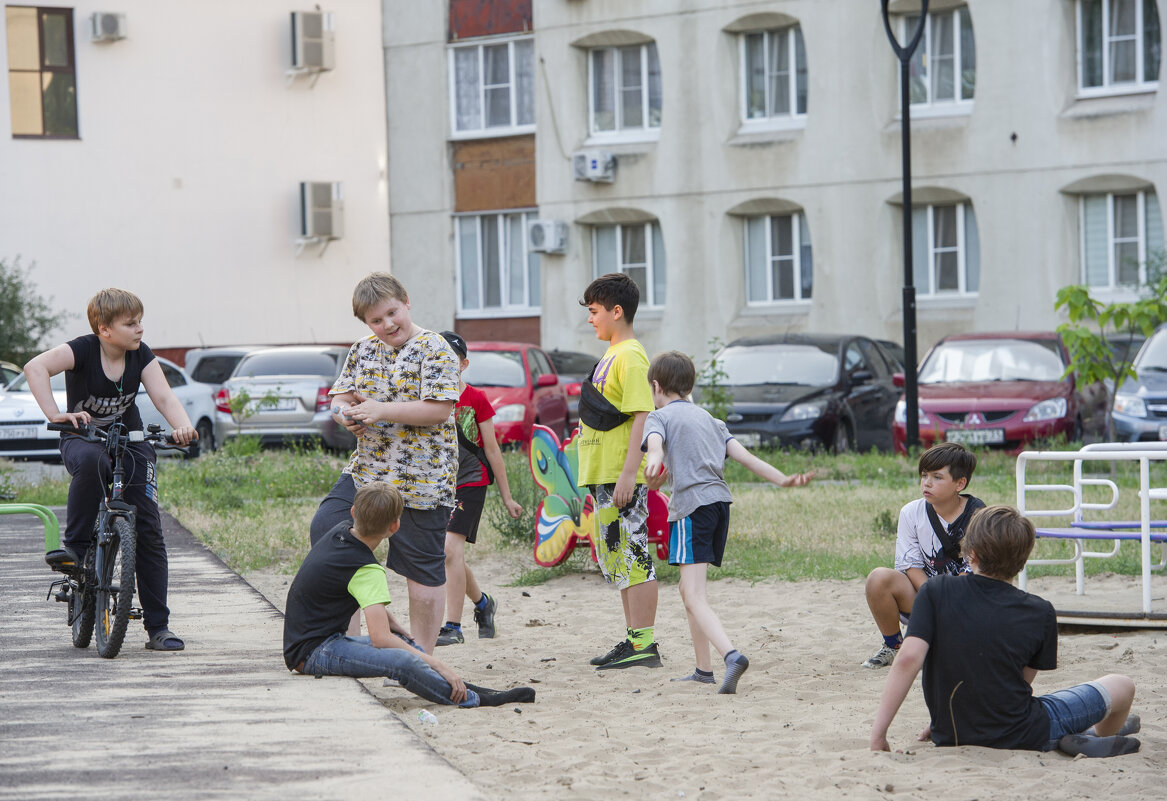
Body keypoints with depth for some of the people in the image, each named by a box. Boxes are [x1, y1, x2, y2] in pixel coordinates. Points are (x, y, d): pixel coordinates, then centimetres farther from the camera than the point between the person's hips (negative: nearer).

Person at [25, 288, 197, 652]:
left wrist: (183, 427, -38)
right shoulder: (83, 350, -18)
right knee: (90, 462, -43)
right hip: (83, 438, -3)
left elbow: (163, 396, -17)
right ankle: (75, 546, -27)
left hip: (130, 441, 3)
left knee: (148, 529, -8)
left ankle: (158, 627, -4)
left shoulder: (141, 355, -6)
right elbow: (36, 367, -33)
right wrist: (54, 414, -46)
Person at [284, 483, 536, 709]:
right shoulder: (367, 570, -20)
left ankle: (459, 687, 18)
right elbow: (380, 638, -27)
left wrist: (388, 618, 17)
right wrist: (438, 666, -25)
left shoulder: (339, 531, 7)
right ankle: (473, 700, -25)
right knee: (403, 662, -29)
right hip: (311, 652, -10)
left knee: (404, 642, 19)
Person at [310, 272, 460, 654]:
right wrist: (346, 414, -11)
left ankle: (421, 654, 10)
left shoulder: (433, 350, -10)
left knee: (422, 568, 0)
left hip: (422, 478, -7)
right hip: (366, 470, 7)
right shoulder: (362, 351, 12)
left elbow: (439, 409, -19)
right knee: (325, 527, -4)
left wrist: (381, 410, -23)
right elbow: (340, 397, 14)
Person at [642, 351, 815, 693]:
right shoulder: (709, 419, 24)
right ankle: (703, 669, 23)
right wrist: (783, 479, 5)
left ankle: (731, 655, -35)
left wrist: (655, 463, -40)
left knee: (694, 597, -13)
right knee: (690, 589, 21)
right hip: (721, 501, 7)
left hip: (692, 503, -7)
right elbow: (744, 456, 11)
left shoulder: (659, 416, 6)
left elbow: (655, 443, -19)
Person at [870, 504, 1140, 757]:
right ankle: (1099, 736, 41)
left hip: (949, 740, 3)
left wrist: (878, 734, -19)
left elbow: (908, 659, -21)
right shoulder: (1040, 613, -8)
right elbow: (1024, 679, 0)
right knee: (1121, 686, 17)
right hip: (1018, 737, -3)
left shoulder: (935, 592, -10)